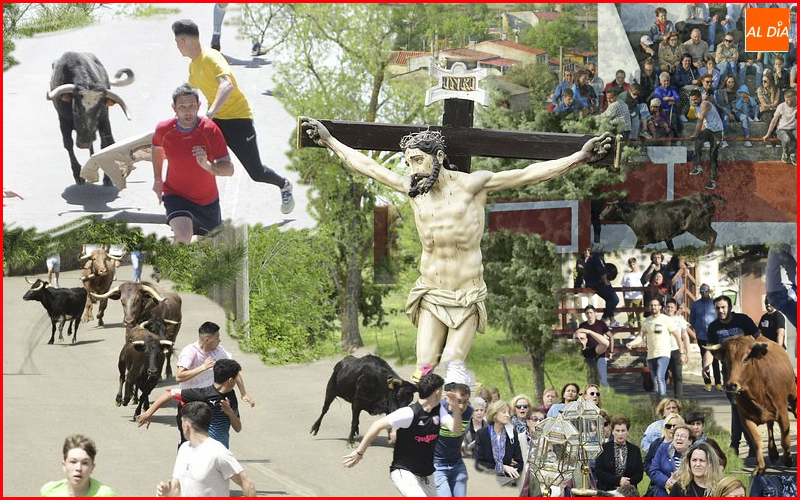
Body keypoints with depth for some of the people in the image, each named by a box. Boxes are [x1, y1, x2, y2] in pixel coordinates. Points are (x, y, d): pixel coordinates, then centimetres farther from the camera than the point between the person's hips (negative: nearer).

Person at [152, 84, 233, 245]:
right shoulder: (164, 130, -16)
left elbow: (229, 169, -23)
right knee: (183, 238, -31)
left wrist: (207, 165, -43)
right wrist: (158, 180, 17)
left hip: (208, 201, 2)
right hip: (176, 195, -2)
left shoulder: (210, 130, -21)